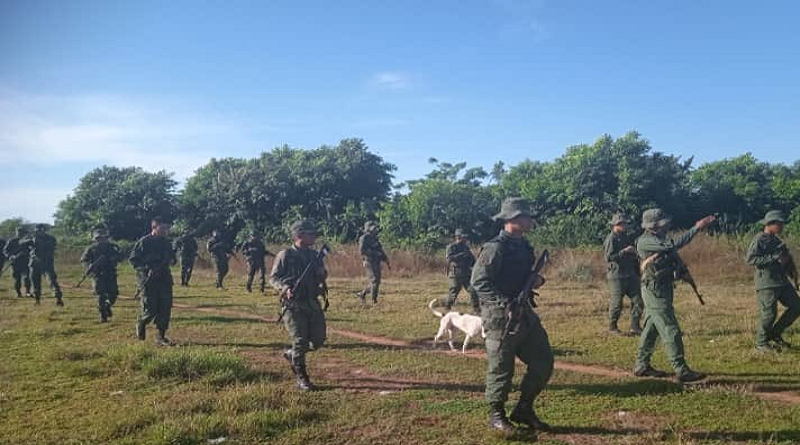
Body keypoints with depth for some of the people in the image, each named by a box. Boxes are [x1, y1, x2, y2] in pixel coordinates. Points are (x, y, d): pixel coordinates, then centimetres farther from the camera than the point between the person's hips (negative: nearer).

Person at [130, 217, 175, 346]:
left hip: (164, 279, 5)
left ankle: (161, 336, 10)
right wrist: (146, 269, -18)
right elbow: (133, 259, -7)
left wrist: (171, 260, 1)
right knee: (151, 309, -4)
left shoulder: (167, 242, 11)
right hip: (149, 281, -5)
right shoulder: (143, 242, -7)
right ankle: (141, 324, 29)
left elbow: (172, 257, 24)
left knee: (166, 308, 0)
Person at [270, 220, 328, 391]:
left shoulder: (314, 255, 11)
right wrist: (285, 288, -23)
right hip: (293, 305, -6)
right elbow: (273, 277, -5)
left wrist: (322, 274, -5)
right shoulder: (285, 255, -6)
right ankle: (302, 379, 10)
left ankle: (291, 354, 32)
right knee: (300, 341, -4)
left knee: (318, 340, 6)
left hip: (313, 303, 6)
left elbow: (321, 276, 18)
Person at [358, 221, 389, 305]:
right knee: (374, 280, -15)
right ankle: (374, 300, -12)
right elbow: (362, 250, -17)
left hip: (377, 263, 8)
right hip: (369, 262, -8)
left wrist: (387, 263, 19)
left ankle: (362, 294, 26)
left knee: (377, 282, 9)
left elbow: (381, 251, 23)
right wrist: (374, 253, -18)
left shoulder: (375, 239, 20)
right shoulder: (364, 238, -5)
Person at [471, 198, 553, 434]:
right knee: (500, 368, 2)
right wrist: (505, 303, -25)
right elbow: (478, 281, -19)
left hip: (524, 312, 9)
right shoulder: (496, 247, -15)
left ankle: (524, 410, 25)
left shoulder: (524, 246, 12)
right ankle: (496, 415, 19)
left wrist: (537, 279, 2)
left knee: (543, 362, 11)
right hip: (501, 316, -9)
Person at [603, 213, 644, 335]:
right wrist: (625, 251, -22)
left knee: (638, 301, 4)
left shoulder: (626, 238, 15)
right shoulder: (611, 239, -10)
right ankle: (612, 327, 13)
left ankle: (635, 327, 12)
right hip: (617, 276, -8)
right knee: (616, 303, -1)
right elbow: (609, 257, -20)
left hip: (631, 275, 8)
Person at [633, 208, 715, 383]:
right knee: (671, 330, -10)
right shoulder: (645, 241, -18)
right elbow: (674, 244, -29)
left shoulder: (658, 239, 14)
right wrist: (697, 228, -28)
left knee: (651, 329, 14)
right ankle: (682, 371, -7)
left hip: (662, 289, 10)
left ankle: (642, 366, 23)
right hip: (655, 290, -10)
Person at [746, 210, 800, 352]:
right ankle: (761, 342, 9)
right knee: (769, 313, -8)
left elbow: (786, 256, 28)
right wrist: (775, 258, -21)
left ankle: (775, 334, 21)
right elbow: (751, 259, -20)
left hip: (781, 280, 9)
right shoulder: (759, 240, -10)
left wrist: (786, 258, 3)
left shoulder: (777, 240, 17)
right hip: (766, 283, -9)